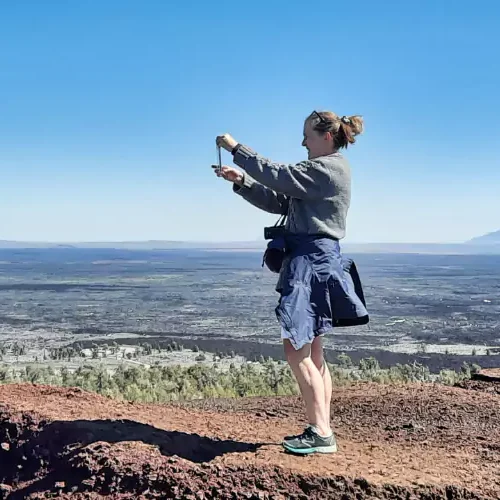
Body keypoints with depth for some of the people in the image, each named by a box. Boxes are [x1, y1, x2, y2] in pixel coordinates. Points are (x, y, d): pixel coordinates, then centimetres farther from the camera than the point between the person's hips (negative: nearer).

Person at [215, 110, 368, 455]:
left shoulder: (329, 168, -9)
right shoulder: (326, 169, 22)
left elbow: (278, 176, -16)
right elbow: (280, 202, 17)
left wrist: (236, 148, -8)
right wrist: (241, 181, 7)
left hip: (312, 262, -11)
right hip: (313, 262, 11)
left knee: (296, 351, -9)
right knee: (312, 354, 11)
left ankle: (321, 433, -3)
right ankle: (322, 431, 18)